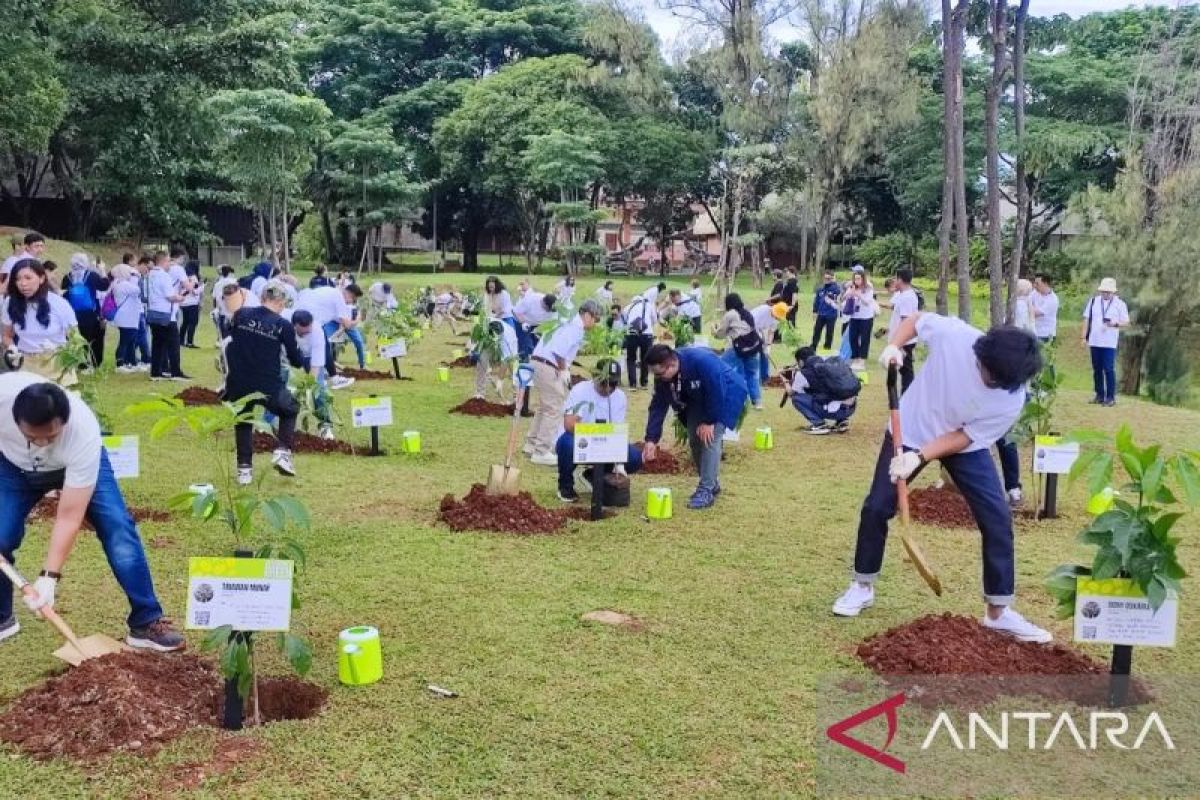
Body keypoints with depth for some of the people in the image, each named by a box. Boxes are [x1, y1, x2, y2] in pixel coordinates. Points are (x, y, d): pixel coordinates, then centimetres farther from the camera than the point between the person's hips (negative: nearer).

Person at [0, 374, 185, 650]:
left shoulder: (84, 433, -42)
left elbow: (69, 517, -36)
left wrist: (49, 576, -39)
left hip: (77, 464, -2)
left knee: (118, 529, -17)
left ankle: (146, 624, -7)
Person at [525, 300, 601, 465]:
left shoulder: (570, 323, 17)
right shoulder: (576, 328, -13)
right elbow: (559, 349, -25)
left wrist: (564, 368, 11)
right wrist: (564, 370, -13)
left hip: (538, 363, 10)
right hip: (549, 367, -10)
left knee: (544, 406, 22)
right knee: (554, 409, -3)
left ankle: (532, 444, 31)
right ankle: (542, 452, 0)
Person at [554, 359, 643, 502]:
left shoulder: (620, 397, -5)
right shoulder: (581, 391, -18)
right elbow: (569, 424, -29)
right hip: (578, 440, -4)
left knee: (635, 458, -17)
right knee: (568, 442, -39)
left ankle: (595, 476, 10)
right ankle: (565, 485, -8)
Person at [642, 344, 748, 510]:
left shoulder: (702, 361, -40)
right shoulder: (663, 376, -18)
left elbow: (716, 393, -31)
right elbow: (658, 406, -11)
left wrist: (709, 421, -22)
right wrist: (651, 439, -17)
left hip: (725, 395, -7)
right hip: (699, 399, 7)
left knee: (710, 439, -19)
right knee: (695, 440, 4)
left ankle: (706, 491, -15)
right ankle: (712, 484, 22)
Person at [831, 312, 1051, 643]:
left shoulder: (1012, 399, -29)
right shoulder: (952, 333, -33)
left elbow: (964, 437, -21)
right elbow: (916, 318, -10)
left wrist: (919, 458, -31)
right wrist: (894, 345, -26)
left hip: (965, 445, 0)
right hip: (911, 430, 0)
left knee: (997, 518, -8)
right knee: (877, 507, 1)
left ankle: (999, 612, 6)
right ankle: (863, 587, 23)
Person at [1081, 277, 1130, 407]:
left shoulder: (1120, 304, 1)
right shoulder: (1093, 301, 8)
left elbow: (1126, 323, 1)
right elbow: (1087, 320, 10)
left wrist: (1115, 324, -19)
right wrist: (1084, 337, 5)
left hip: (1110, 343, -4)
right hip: (1094, 341, 4)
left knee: (1109, 369, -6)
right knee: (1097, 369, 8)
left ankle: (1111, 397, 0)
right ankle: (1099, 395, 17)